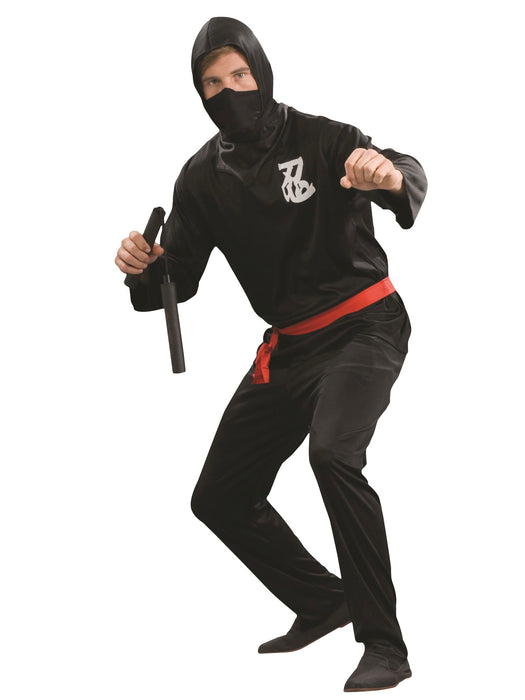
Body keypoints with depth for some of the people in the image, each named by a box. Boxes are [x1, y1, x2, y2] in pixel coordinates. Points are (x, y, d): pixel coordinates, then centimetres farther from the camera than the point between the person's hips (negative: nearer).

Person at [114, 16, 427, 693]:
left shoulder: (319, 140, -13)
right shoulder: (203, 178, 3)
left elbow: (409, 179, -30)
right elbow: (180, 277, 4)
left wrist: (391, 175, -55)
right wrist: (145, 268, -20)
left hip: (363, 326, -7)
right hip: (287, 347, 7)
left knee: (333, 454, -33)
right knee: (218, 498, 8)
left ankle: (383, 644, -25)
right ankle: (322, 602, 29)